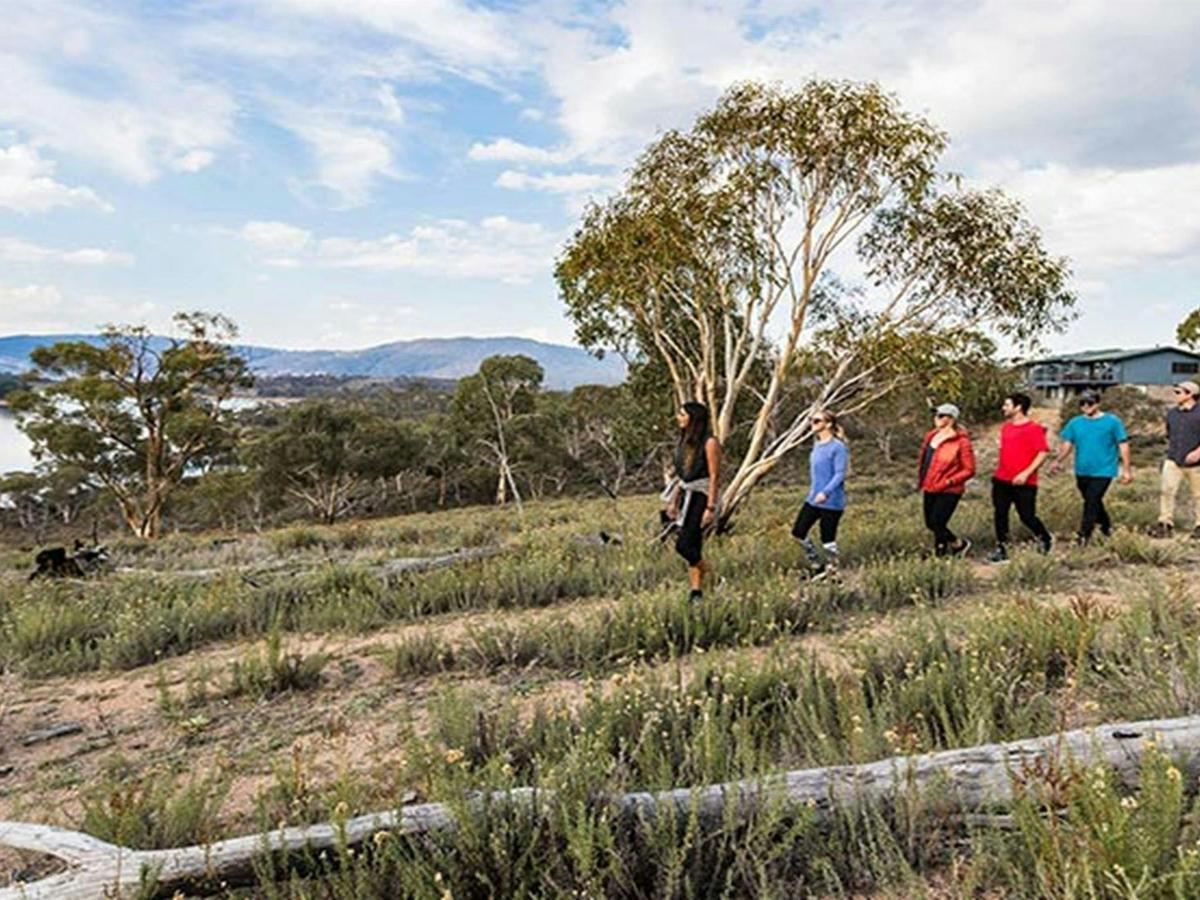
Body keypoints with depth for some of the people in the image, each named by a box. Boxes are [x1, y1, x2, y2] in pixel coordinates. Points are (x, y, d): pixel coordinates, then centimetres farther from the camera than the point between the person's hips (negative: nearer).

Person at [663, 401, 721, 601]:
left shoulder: (709, 443, -12)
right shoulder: (684, 441, 12)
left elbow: (714, 477, -14)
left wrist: (710, 508, -18)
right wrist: (673, 501, 14)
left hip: (702, 497, -7)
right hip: (687, 496, 8)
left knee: (684, 545, -14)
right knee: (693, 547, 8)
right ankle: (696, 592, 14)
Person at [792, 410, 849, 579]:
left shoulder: (838, 447, -14)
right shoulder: (817, 444, 10)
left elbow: (840, 474, -20)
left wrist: (825, 492, -31)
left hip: (831, 502, -8)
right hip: (813, 500, 8)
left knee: (827, 538, -1)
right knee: (798, 532, 6)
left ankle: (831, 570, 18)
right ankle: (816, 564, 23)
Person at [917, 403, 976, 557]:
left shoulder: (961, 441, -13)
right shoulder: (931, 435, 7)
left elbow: (969, 470, -11)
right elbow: (922, 459, 20)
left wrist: (948, 482, -19)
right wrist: (921, 481, 11)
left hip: (948, 491, -7)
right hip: (929, 489, 8)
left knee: (937, 523, -10)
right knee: (930, 523, 13)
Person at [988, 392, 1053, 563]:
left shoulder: (1034, 429, -11)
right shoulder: (1005, 427, 10)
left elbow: (1043, 452, -15)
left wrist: (1026, 473, -20)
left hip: (1024, 483, -6)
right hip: (1002, 480, 6)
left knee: (1027, 516, 2)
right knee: (1000, 514, 3)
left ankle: (1045, 538, 31)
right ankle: (1001, 549, 10)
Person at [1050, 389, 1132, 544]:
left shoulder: (1112, 422, -3)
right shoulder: (1075, 423, 7)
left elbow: (1123, 446, -1)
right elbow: (1067, 444, 7)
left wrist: (1126, 469, -3)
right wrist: (1057, 461, -9)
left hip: (1103, 471, -5)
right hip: (1082, 471, 5)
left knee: (1092, 502, -13)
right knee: (1093, 502, 17)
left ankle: (1084, 536, -9)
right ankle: (1106, 526, 40)